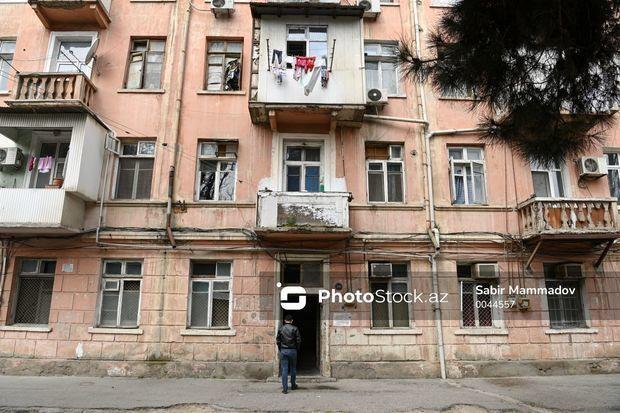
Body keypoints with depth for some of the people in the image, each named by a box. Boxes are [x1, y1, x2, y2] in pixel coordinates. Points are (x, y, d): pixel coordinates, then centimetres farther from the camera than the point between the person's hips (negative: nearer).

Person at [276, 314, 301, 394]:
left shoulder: (281, 329, 0)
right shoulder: (295, 328, -5)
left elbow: (277, 340, 1)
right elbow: (298, 340, -6)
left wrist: (280, 349, 13)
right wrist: (297, 348, 8)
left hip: (283, 351, 1)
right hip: (292, 350, -1)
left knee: (284, 370, 2)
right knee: (293, 369, 16)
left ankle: (285, 388, 0)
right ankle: (293, 385, 29)